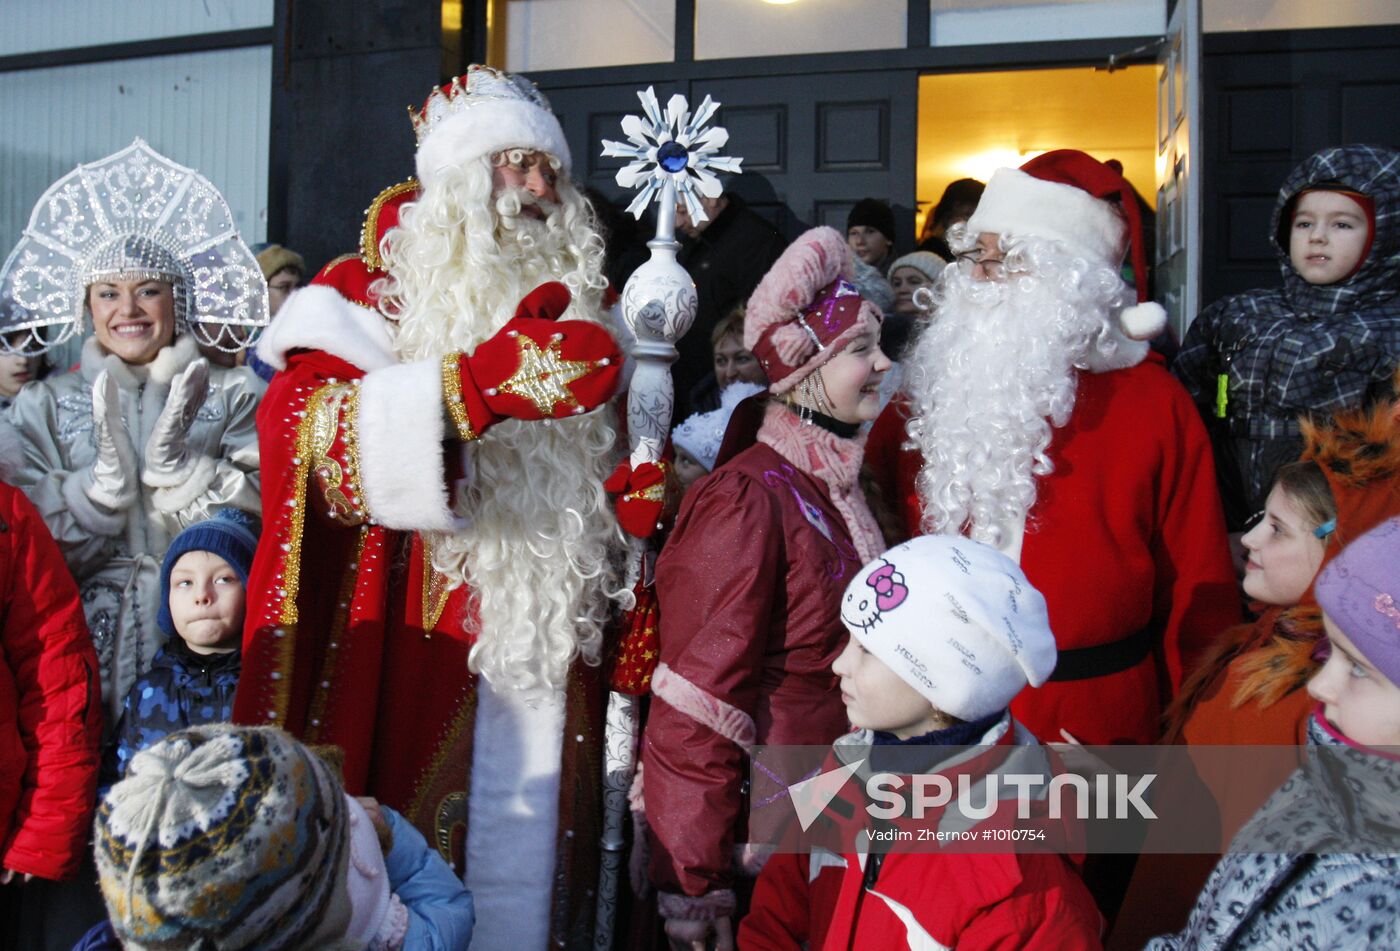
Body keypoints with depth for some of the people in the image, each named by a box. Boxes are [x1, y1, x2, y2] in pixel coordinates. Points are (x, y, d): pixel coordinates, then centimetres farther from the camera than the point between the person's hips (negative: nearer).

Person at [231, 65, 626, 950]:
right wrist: (481, 381, -27)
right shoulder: (378, 295, 2)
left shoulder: (580, 306, 15)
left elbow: (621, 490, 20)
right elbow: (296, 422, -17)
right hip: (425, 663, -3)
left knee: (537, 868, 9)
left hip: (558, 658, 4)